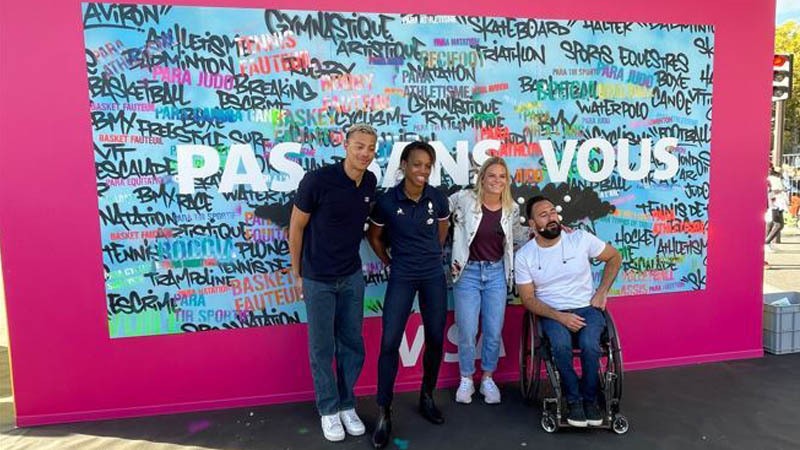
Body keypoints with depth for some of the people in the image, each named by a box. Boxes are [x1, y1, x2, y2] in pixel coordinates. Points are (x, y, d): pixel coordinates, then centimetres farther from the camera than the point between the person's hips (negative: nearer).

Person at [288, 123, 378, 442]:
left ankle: (347, 405, 30)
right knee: (322, 348, 8)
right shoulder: (317, 180, -19)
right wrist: (297, 273, -3)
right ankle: (329, 409, 26)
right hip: (318, 279, -4)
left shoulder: (370, 183, -3)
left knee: (352, 345, 12)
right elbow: (296, 227, -9)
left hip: (352, 276, 5)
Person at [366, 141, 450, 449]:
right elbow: (374, 236, 4)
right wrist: (390, 263, 5)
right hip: (402, 277, -3)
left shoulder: (438, 199, -5)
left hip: (434, 276, 3)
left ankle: (427, 397, 30)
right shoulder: (387, 201, -12)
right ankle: (384, 413, 6)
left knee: (435, 339, 9)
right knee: (390, 342, -7)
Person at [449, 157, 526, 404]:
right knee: (467, 332, 2)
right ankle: (466, 380, 24)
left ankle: (487, 379, 29)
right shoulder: (464, 199, -10)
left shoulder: (512, 208, 2)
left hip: (496, 273, 3)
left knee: (494, 332, 7)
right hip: (468, 272, -3)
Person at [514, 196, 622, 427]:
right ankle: (574, 399, -9)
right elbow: (529, 299, -4)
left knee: (589, 345, -30)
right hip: (552, 313, 0)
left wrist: (602, 292, 0)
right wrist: (560, 317, -19)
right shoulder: (524, 256, -7)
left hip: (587, 308, 1)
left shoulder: (580, 238, -6)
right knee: (561, 345, -33)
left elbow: (614, 257, 10)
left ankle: (589, 399, -3)